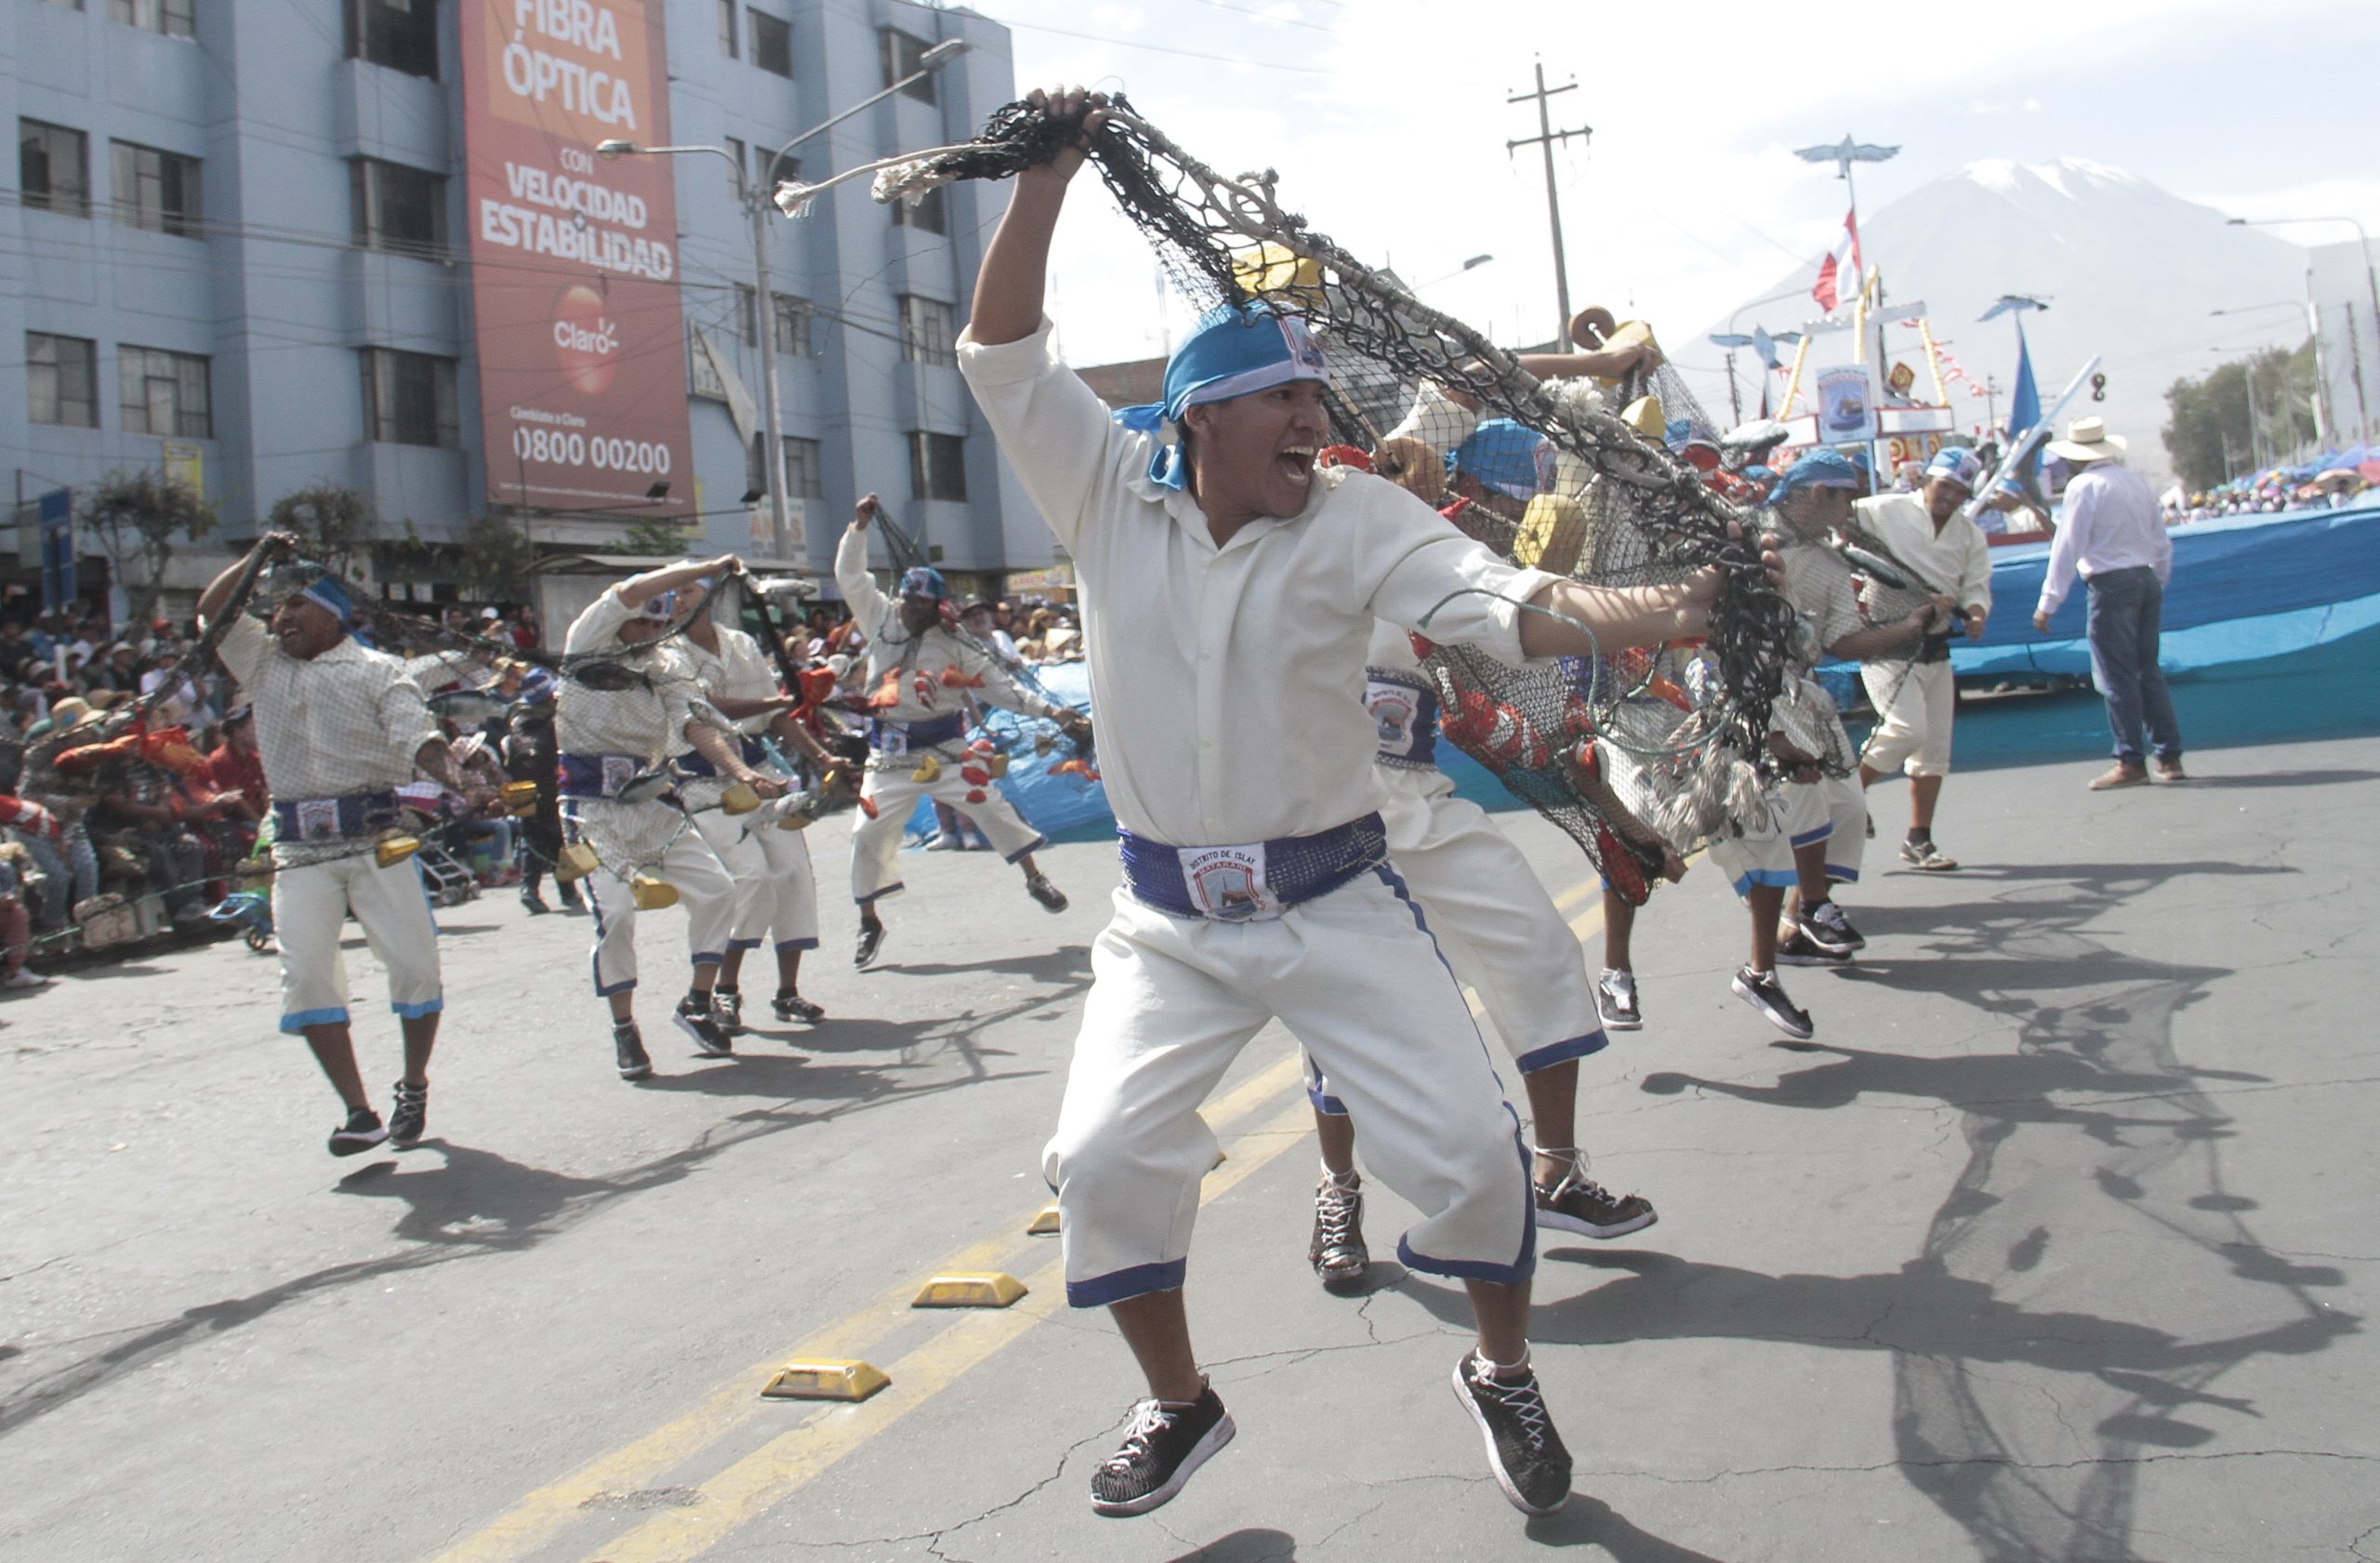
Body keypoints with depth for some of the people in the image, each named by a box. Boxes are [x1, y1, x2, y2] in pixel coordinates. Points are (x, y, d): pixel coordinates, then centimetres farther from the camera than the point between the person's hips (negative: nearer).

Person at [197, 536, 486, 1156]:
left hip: (376, 837, -3)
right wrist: (258, 558, 13)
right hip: (299, 851, 3)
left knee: (415, 965, -6)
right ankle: (358, 1112, -7)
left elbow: (415, 734, -6)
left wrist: (452, 776, -24)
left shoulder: (377, 669, 7)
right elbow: (211, 612, 17)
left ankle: (414, 1088, 14)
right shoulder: (264, 663, 20)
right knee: (307, 977, -9)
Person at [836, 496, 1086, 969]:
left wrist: (1050, 711, -13)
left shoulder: (954, 649, -2)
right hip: (891, 757, 2)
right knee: (867, 832, 0)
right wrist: (859, 527, -2)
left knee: (990, 806, -10)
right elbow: (850, 575, 8)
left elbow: (1000, 688, -3)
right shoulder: (882, 622, 3)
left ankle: (1035, 878, 10)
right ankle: (869, 922, 15)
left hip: (944, 750, -1)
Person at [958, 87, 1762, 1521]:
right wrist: (1046, 177, -16)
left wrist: (1648, 613, -40)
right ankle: (1180, 1404, 22)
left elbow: (1501, 602, -22)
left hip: (1338, 905, -1)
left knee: (1468, 1148, -6)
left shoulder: (1355, 519, -9)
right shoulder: (1112, 495, -3)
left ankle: (1503, 1373, 23)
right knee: (1103, 1164, -3)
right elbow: (1004, 353, -7)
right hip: (1169, 924, 2)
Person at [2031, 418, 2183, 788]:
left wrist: (2048, 603, -10)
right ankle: (2169, 757, 12)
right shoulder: (2137, 480, 11)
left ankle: (2130, 763, 1)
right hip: (2147, 580, 7)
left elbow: (2067, 547, -12)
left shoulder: (2084, 486, -9)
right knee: (2149, 671, 12)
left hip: (2112, 586, -7)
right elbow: (2161, 540, 15)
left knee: (2117, 677, -1)